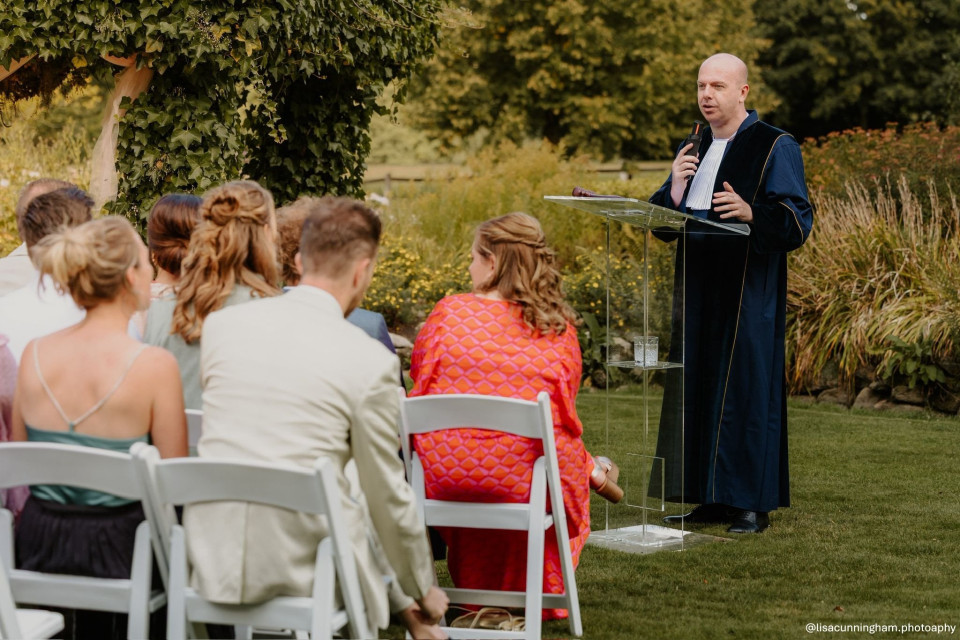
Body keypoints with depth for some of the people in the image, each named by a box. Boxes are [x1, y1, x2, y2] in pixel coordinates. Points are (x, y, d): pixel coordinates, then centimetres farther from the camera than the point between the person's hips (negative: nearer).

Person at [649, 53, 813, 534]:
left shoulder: (774, 148, -4)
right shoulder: (693, 151, 16)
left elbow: (797, 221, -12)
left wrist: (750, 213, -30)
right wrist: (675, 188, -6)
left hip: (747, 293, -7)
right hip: (698, 292, 7)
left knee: (745, 386, -5)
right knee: (697, 389, 6)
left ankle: (752, 502, 1)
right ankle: (712, 498, 14)